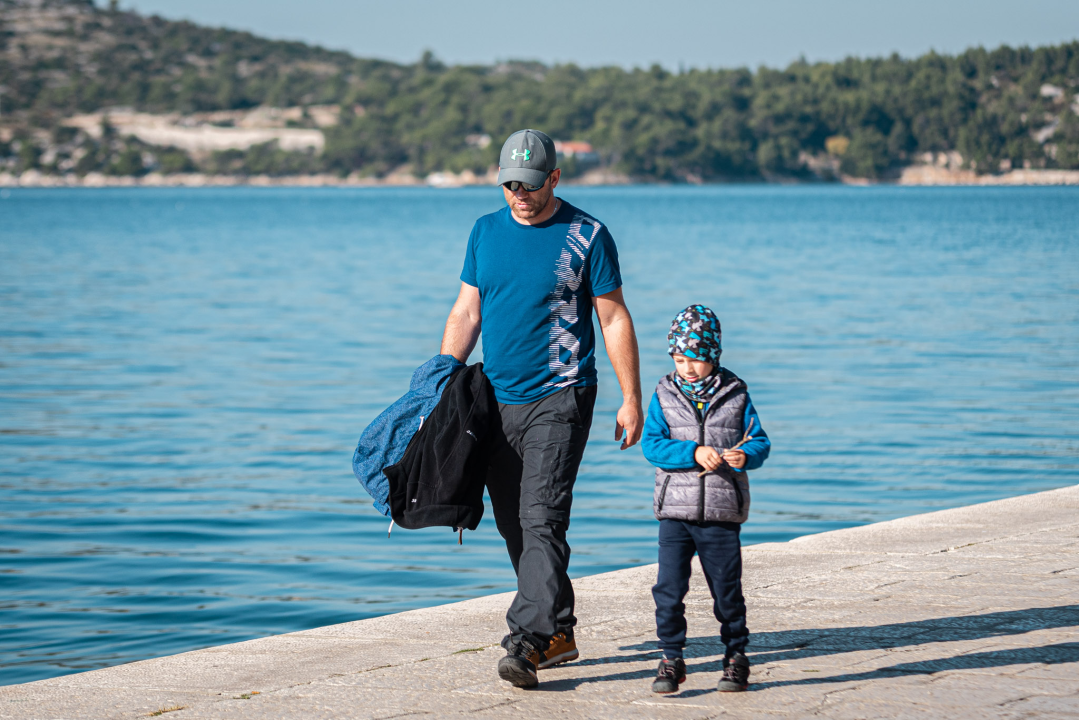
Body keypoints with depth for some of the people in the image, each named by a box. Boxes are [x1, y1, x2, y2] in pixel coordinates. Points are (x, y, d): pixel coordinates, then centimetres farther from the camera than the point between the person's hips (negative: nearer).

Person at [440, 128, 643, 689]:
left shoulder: (586, 237, -3)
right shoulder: (485, 231, 10)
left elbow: (615, 320, -1)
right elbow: (466, 312, 13)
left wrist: (631, 400, -4)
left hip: (559, 397, -5)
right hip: (496, 400, 6)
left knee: (542, 521, -15)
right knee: (514, 527, 8)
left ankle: (526, 643, -20)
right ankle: (558, 634, 19)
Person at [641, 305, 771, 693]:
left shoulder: (735, 396, 3)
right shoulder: (664, 396, 3)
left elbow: (760, 440, 3)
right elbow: (652, 444, -6)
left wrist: (747, 455, -20)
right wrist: (694, 453, -20)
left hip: (722, 513, 0)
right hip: (675, 511, 0)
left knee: (726, 589, 7)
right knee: (669, 589, -5)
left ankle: (736, 656, 22)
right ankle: (671, 660, 5)